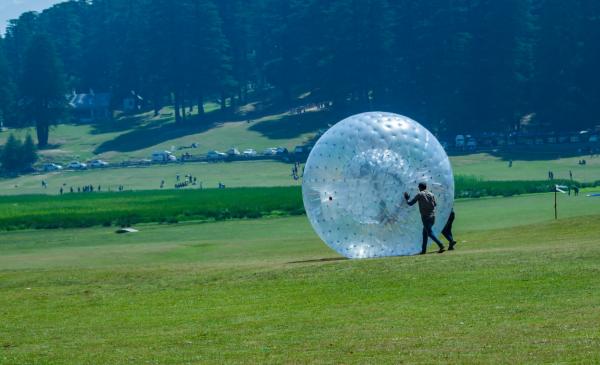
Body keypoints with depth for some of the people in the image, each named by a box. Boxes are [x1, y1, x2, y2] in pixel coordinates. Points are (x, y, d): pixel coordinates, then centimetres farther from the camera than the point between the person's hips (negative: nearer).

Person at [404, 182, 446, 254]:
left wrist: (407, 199, 22)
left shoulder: (419, 195, -3)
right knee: (425, 232, 17)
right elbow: (435, 204, 19)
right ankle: (423, 250, 18)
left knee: (430, 232, -8)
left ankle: (441, 246, -23)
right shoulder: (431, 194, 9)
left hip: (425, 217, -6)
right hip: (432, 216, 6)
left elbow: (410, 203, 2)